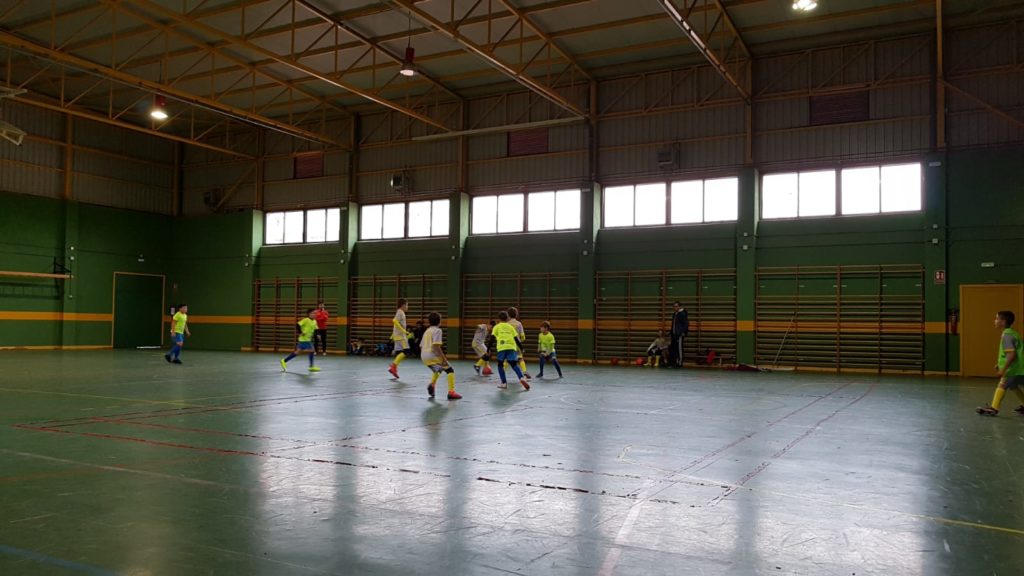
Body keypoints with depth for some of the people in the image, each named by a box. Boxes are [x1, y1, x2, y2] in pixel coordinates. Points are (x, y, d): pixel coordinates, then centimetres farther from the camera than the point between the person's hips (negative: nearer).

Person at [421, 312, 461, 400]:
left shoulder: (427, 331, 20)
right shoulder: (437, 330, -5)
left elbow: (422, 346, 23)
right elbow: (436, 346, -17)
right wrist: (444, 359, -16)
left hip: (424, 356, 8)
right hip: (433, 356, -8)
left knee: (437, 370, 31)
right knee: (450, 370, 4)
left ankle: (432, 384, 6)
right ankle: (451, 392, -8)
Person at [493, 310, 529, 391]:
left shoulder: (497, 327, 17)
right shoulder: (510, 327, 22)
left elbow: (492, 338, 9)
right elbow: (516, 339, 18)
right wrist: (521, 348, 23)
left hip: (502, 347, -2)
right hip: (512, 347, 2)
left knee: (500, 365, 14)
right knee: (514, 364, 8)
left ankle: (504, 383, 8)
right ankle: (522, 378, -15)